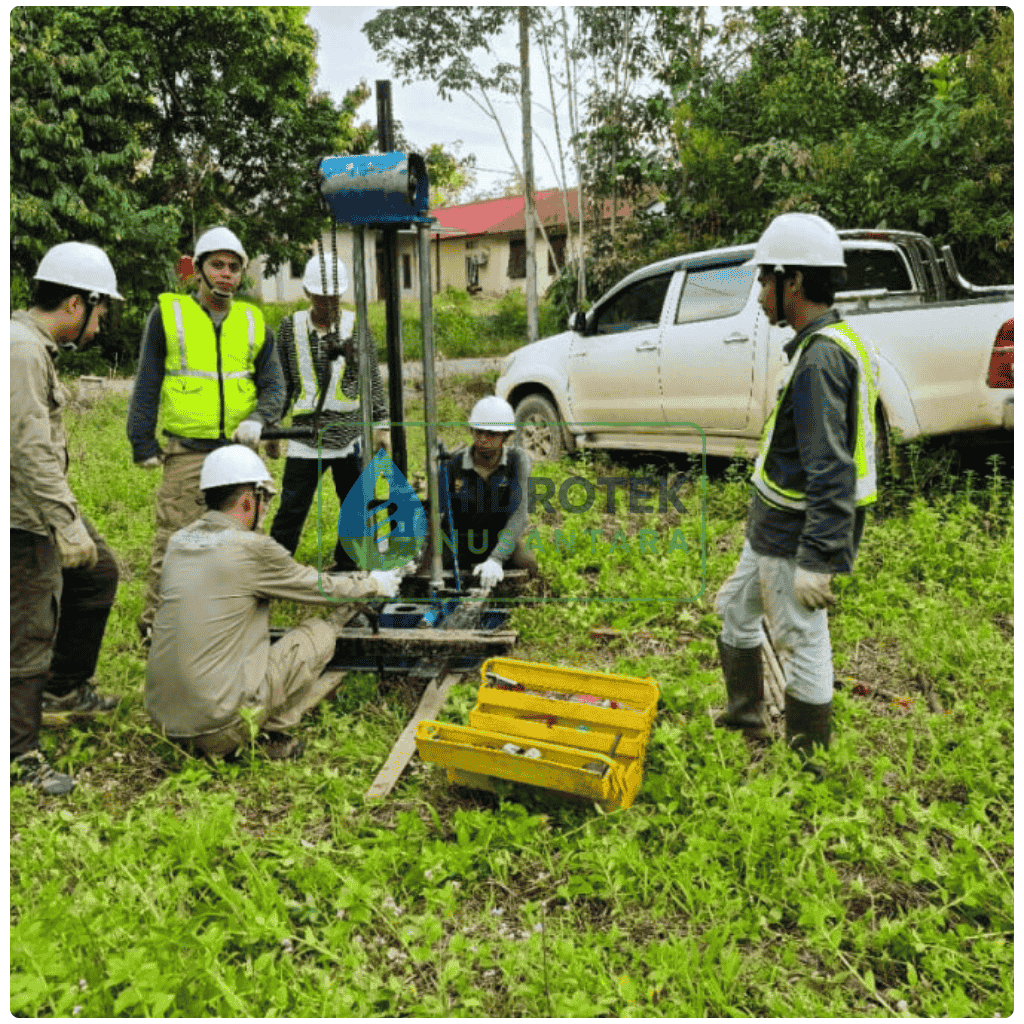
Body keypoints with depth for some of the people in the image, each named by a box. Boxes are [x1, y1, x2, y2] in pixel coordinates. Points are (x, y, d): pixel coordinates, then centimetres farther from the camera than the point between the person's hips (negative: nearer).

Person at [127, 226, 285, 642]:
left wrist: (258, 419, -10)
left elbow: (274, 385, 11)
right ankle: (155, 623, 9)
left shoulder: (254, 322, 12)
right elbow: (146, 384, 6)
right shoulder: (168, 313, 4)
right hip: (187, 452, -3)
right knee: (174, 540, -5)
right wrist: (143, 443, 0)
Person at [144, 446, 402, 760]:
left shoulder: (178, 541, 8)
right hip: (218, 725, -7)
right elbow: (320, 588, 3)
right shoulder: (252, 549, -11)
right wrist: (373, 585, 21)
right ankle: (272, 733, 4)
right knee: (321, 633, 6)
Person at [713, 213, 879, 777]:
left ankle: (807, 763, 20)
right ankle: (745, 715, 41)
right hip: (774, 522, 11)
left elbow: (830, 472, -28)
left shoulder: (821, 358, -24)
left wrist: (817, 560, -27)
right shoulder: (835, 342, 10)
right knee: (735, 608, 24)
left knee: (803, 642, 3)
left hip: (796, 534, -11)